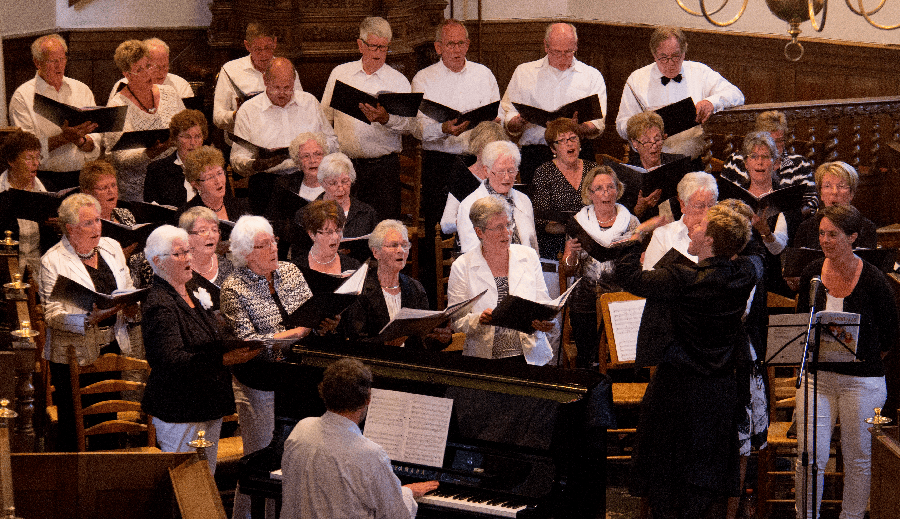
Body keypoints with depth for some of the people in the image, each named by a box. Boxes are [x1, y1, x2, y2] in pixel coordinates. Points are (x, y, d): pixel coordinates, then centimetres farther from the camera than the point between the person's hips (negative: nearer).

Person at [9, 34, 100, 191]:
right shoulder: (23, 96, 3)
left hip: (81, 177, 3)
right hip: (45, 177, -3)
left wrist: (80, 140, -11)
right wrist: (64, 138, -17)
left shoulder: (81, 90, 15)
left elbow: (95, 142, 11)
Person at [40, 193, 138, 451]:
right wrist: (90, 319, -27)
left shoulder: (111, 247, 10)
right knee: (73, 428, -4)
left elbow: (129, 291, 19)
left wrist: (130, 307, -5)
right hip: (75, 356, -4)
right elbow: (53, 316, -12)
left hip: (114, 347, 5)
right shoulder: (53, 261, -7)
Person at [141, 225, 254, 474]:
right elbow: (172, 360, -26)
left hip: (210, 406, 9)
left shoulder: (192, 295, 14)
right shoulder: (159, 305, -15)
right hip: (180, 411, -9)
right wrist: (224, 360, -28)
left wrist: (239, 350, 8)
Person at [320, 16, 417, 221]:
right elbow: (325, 117, 17)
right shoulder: (340, 73, 11)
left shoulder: (398, 81, 5)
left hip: (383, 165, -1)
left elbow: (410, 125, -7)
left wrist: (385, 119, -26)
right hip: (345, 163, 2)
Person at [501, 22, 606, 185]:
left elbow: (598, 126, 5)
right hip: (535, 152, 0)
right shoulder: (524, 73, 15)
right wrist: (521, 121, -12)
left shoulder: (592, 76, 14)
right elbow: (509, 123, 11)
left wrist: (577, 129, -16)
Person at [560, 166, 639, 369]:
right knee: (586, 361, -13)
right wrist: (572, 252, -13)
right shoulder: (579, 222, 9)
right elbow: (567, 271, 8)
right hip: (586, 304, 0)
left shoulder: (631, 222, 10)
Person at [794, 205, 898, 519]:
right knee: (809, 455, -3)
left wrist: (864, 360, 8)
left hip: (861, 380, -3)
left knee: (858, 457, 6)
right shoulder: (811, 274, 3)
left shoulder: (872, 279, -8)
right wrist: (812, 355, 8)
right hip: (816, 375, 3)